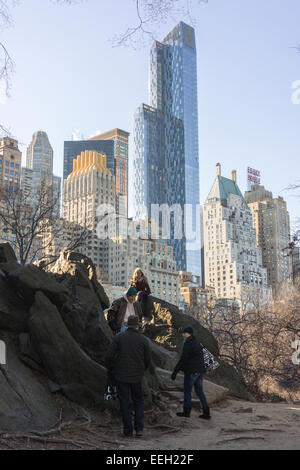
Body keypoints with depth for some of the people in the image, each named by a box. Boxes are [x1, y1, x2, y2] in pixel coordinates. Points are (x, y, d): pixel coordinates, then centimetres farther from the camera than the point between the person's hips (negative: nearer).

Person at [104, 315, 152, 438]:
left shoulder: (118, 338, -5)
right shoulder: (144, 340, -2)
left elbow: (109, 356, -9)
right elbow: (148, 360, 2)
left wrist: (110, 369, 9)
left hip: (121, 375, -1)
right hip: (137, 376, 1)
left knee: (124, 402, 7)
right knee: (138, 401, 15)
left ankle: (128, 430, 9)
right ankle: (139, 429, 6)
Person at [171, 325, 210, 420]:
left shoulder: (188, 344, -14)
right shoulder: (197, 343, 15)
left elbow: (183, 359, -18)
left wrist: (175, 372, -15)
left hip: (191, 372, -8)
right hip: (200, 371, 8)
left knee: (187, 391, 6)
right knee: (200, 391, 12)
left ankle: (186, 411, 16)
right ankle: (206, 413, 9)